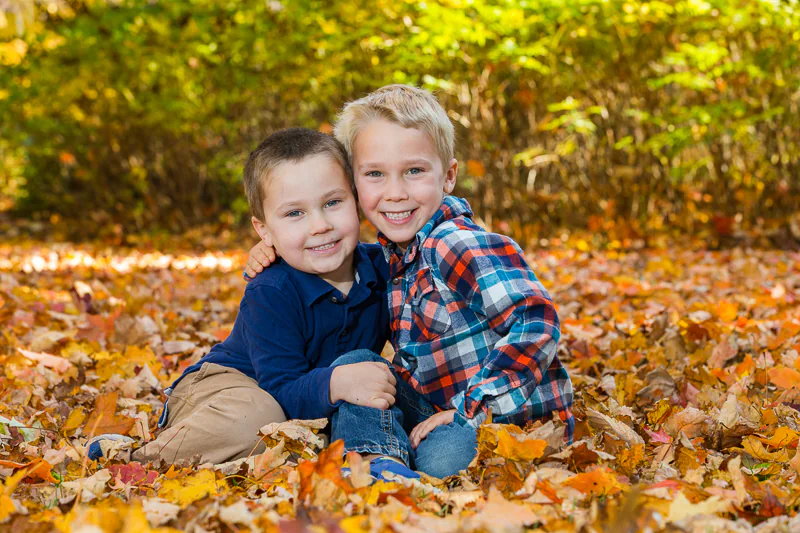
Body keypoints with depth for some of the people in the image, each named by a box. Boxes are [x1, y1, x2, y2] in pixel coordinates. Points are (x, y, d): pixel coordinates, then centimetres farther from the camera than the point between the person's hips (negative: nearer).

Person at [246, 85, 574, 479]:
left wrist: (472, 408, -27)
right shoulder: (390, 256, 7)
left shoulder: (461, 246, -20)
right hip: (440, 411, 9)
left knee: (440, 456, -38)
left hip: (513, 418, -9)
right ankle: (380, 461, -22)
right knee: (356, 364, -6)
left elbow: (535, 321, -29)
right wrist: (272, 259, 7)